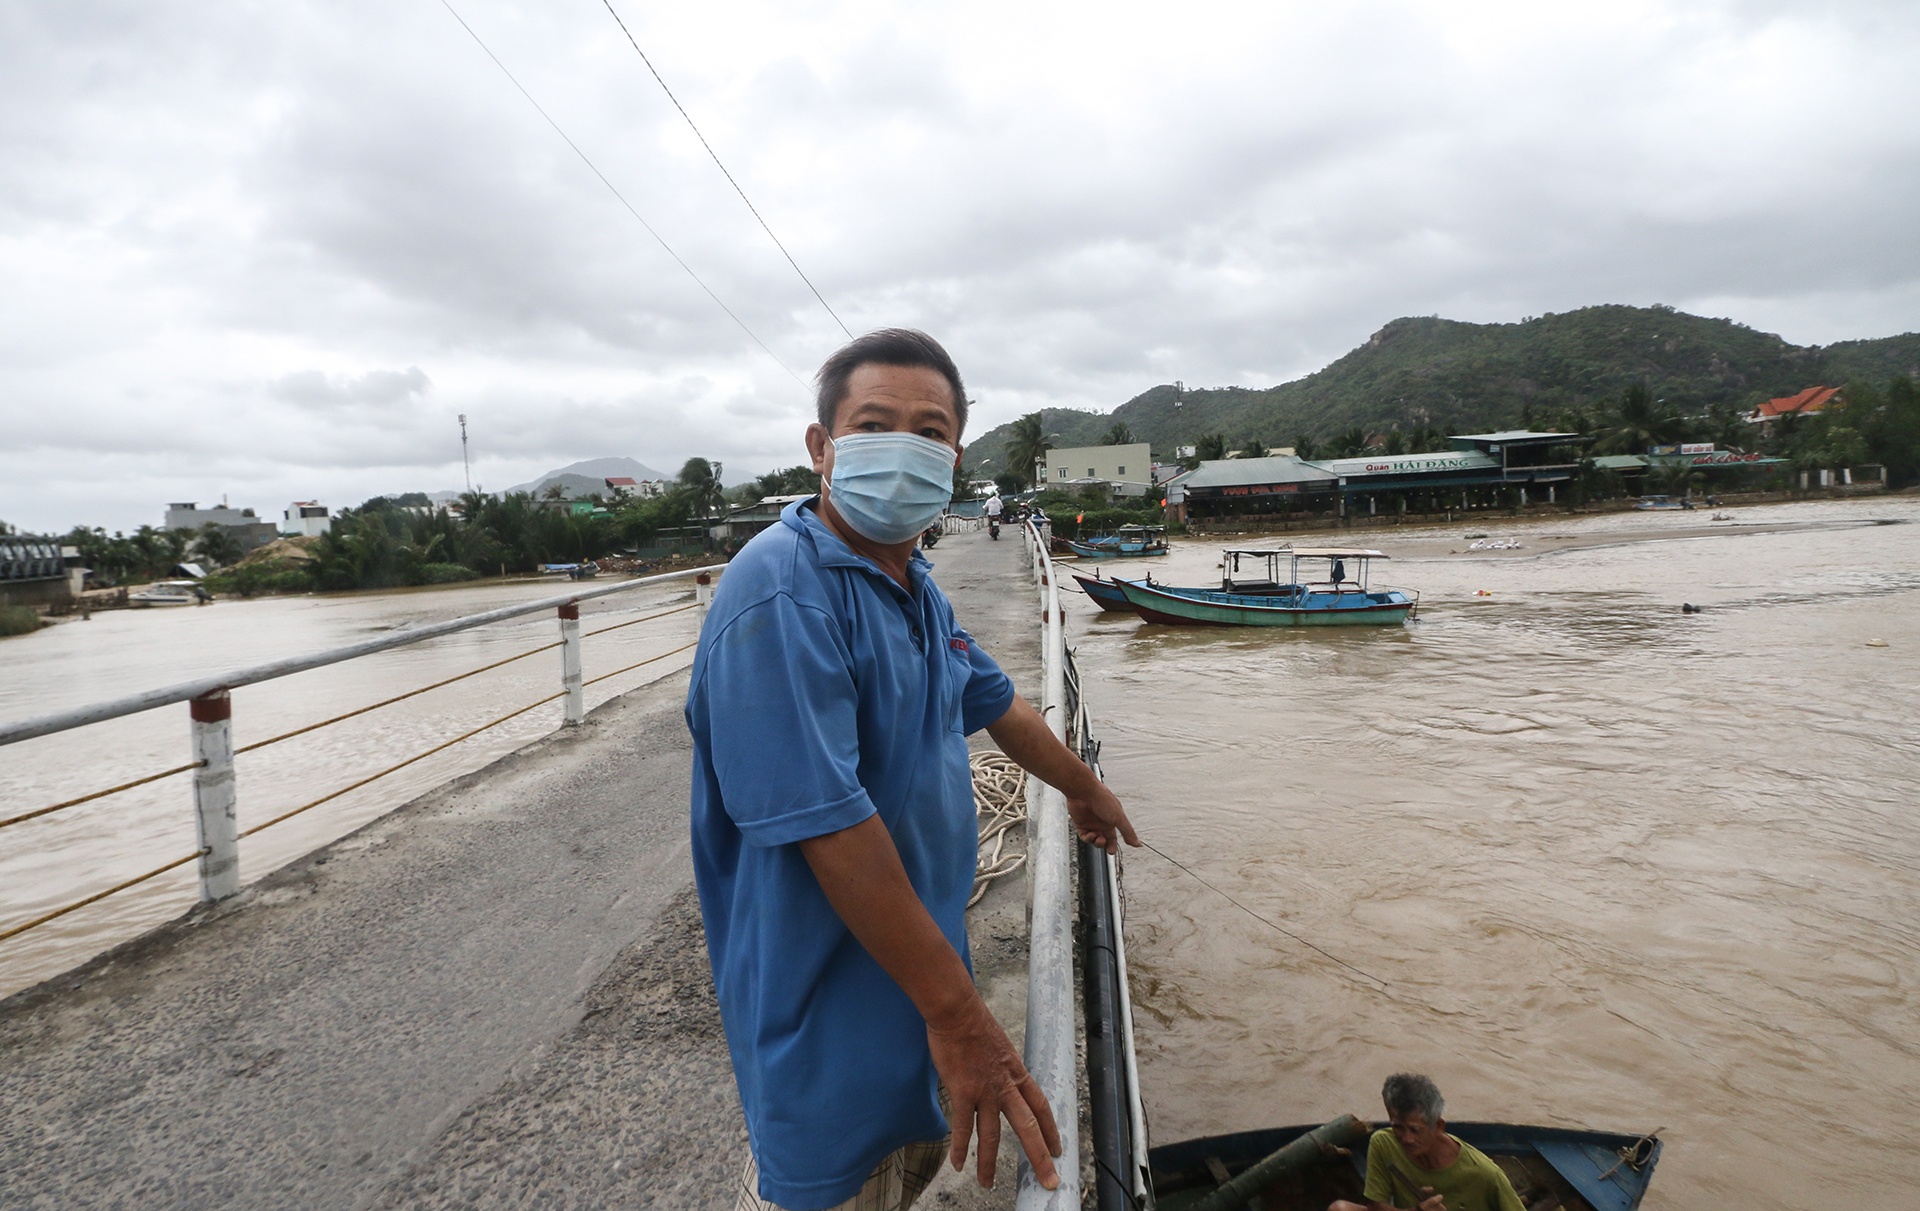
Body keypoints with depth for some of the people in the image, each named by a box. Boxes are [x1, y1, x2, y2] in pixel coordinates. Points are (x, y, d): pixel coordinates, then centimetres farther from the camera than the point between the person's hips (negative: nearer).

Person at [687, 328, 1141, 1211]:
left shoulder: (915, 588, 4)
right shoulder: (782, 596, -26)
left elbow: (995, 704, 20)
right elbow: (830, 824, -31)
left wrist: (1084, 789, 33)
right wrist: (958, 1013, -27)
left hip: (919, 965, 9)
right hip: (828, 1013, -8)